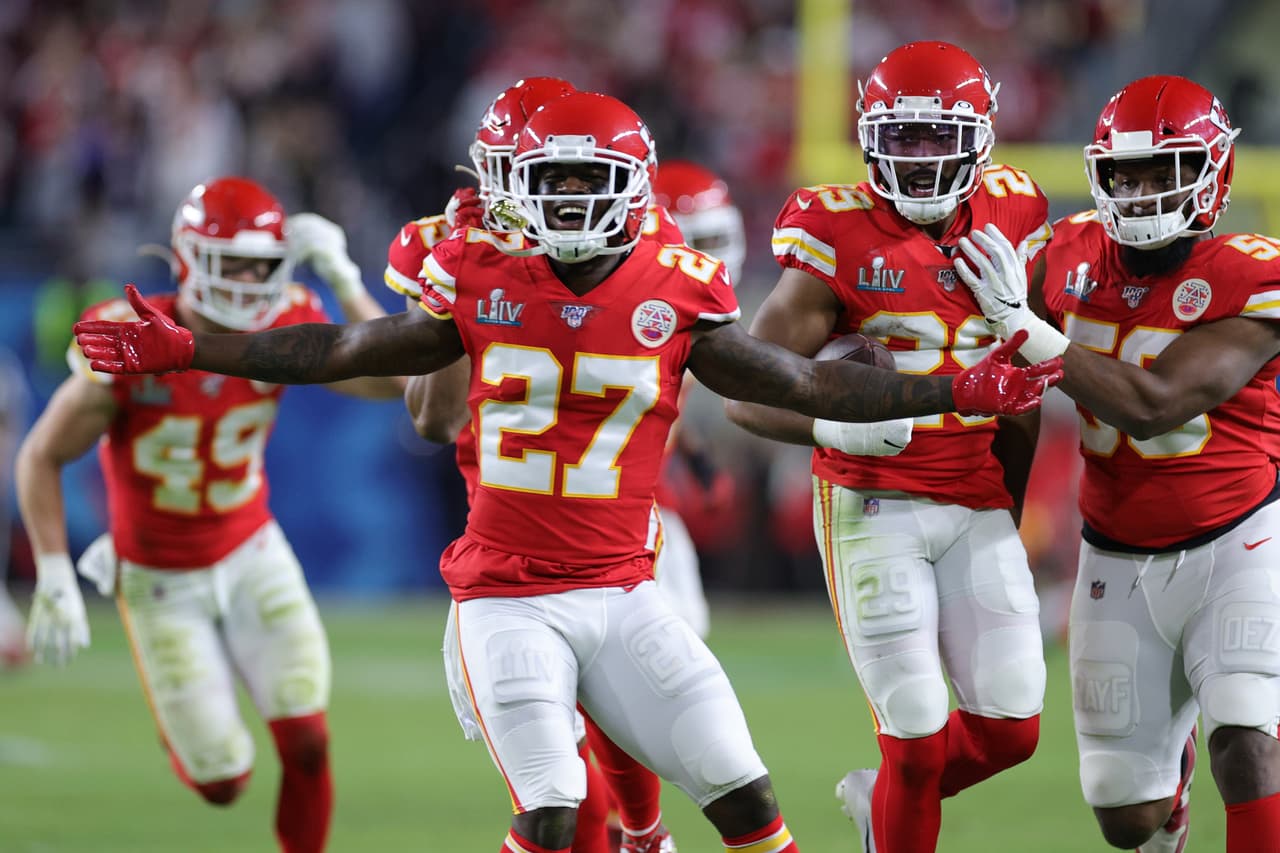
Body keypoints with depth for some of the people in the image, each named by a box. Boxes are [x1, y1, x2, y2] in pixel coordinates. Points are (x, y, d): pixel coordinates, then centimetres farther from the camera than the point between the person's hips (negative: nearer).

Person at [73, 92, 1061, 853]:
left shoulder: (675, 297, 0)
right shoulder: (486, 284, 0)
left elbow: (800, 382, 5)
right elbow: (341, 353, 5)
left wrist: (961, 392, 1)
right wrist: (181, 350, 0)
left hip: (622, 596, 1)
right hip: (507, 600, -1)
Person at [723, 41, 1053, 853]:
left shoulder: (1011, 218, 3)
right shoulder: (838, 235, -10)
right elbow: (751, 396, -11)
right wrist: (830, 424, -31)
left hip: (976, 506, 4)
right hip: (873, 504, -4)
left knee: (1010, 728, 0)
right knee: (918, 738, -7)